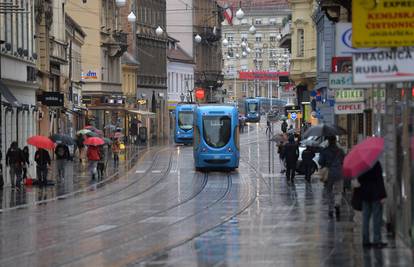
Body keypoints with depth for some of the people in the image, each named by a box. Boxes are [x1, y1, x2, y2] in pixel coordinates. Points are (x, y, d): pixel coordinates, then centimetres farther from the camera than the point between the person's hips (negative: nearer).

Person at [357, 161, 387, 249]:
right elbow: (379, 180, -15)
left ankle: (365, 241, 11)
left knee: (365, 218, 10)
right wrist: (382, 195, -12)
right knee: (377, 218, 0)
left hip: (365, 194, 6)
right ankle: (377, 241, -1)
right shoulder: (376, 163, -15)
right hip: (375, 194, -6)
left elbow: (359, 179, 9)